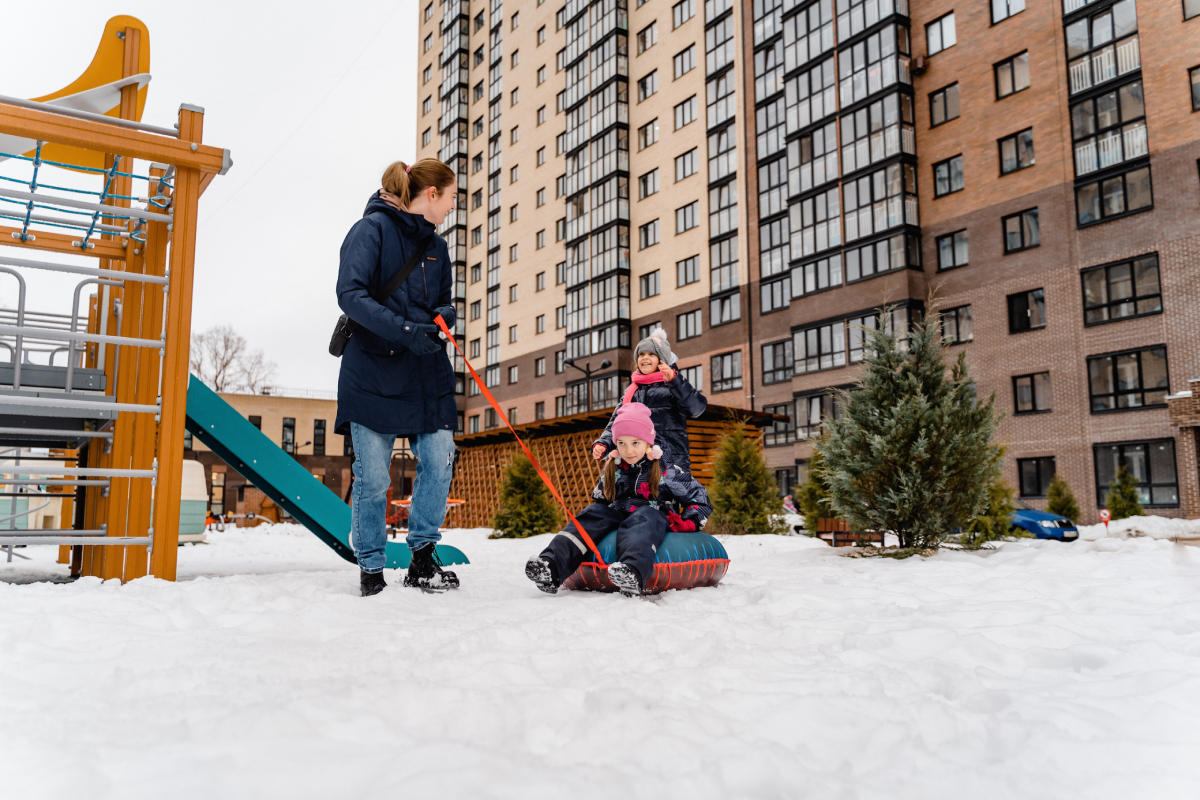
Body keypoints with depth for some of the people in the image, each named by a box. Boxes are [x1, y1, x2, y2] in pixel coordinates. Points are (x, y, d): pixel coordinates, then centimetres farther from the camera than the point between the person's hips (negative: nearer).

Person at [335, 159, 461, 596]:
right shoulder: (371, 229, -5)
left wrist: (444, 316, -3)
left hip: (427, 373, 6)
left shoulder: (436, 246, 16)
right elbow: (350, 294, -15)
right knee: (373, 478, -1)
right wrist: (405, 331, -25)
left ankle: (422, 558, 11)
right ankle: (371, 569, 16)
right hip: (374, 372, -6)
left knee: (439, 462, -3)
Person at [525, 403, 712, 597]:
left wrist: (689, 523, -9)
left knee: (643, 517, -37)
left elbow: (699, 496, 5)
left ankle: (633, 571, -69)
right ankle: (552, 565, -43)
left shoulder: (666, 471, 2)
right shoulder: (612, 470, 14)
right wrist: (597, 515, 8)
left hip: (655, 517, -4)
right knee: (592, 514, -23)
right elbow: (600, 499, 27)